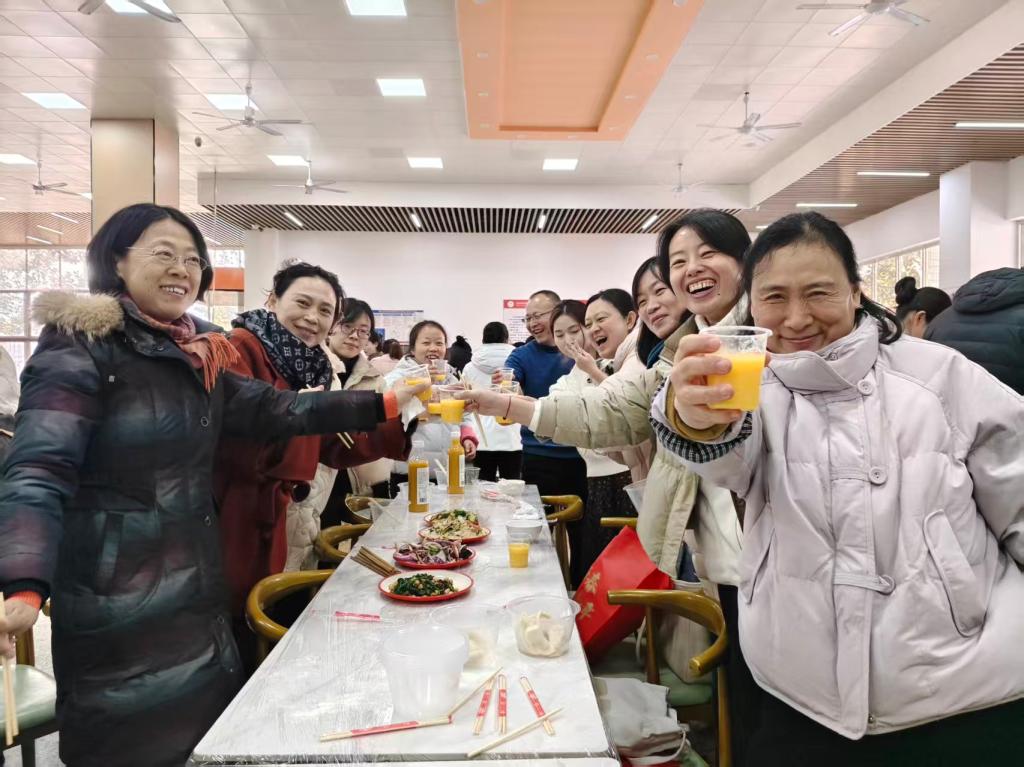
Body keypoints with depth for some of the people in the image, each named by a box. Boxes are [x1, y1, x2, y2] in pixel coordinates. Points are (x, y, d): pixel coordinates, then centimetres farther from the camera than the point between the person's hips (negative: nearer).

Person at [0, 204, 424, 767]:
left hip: (197, 593, 7)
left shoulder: (196, 356, 8)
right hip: (115, 604, -6)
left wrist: (386, 404, 3)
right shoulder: (79, 347, -13)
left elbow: (273, 411, 8)